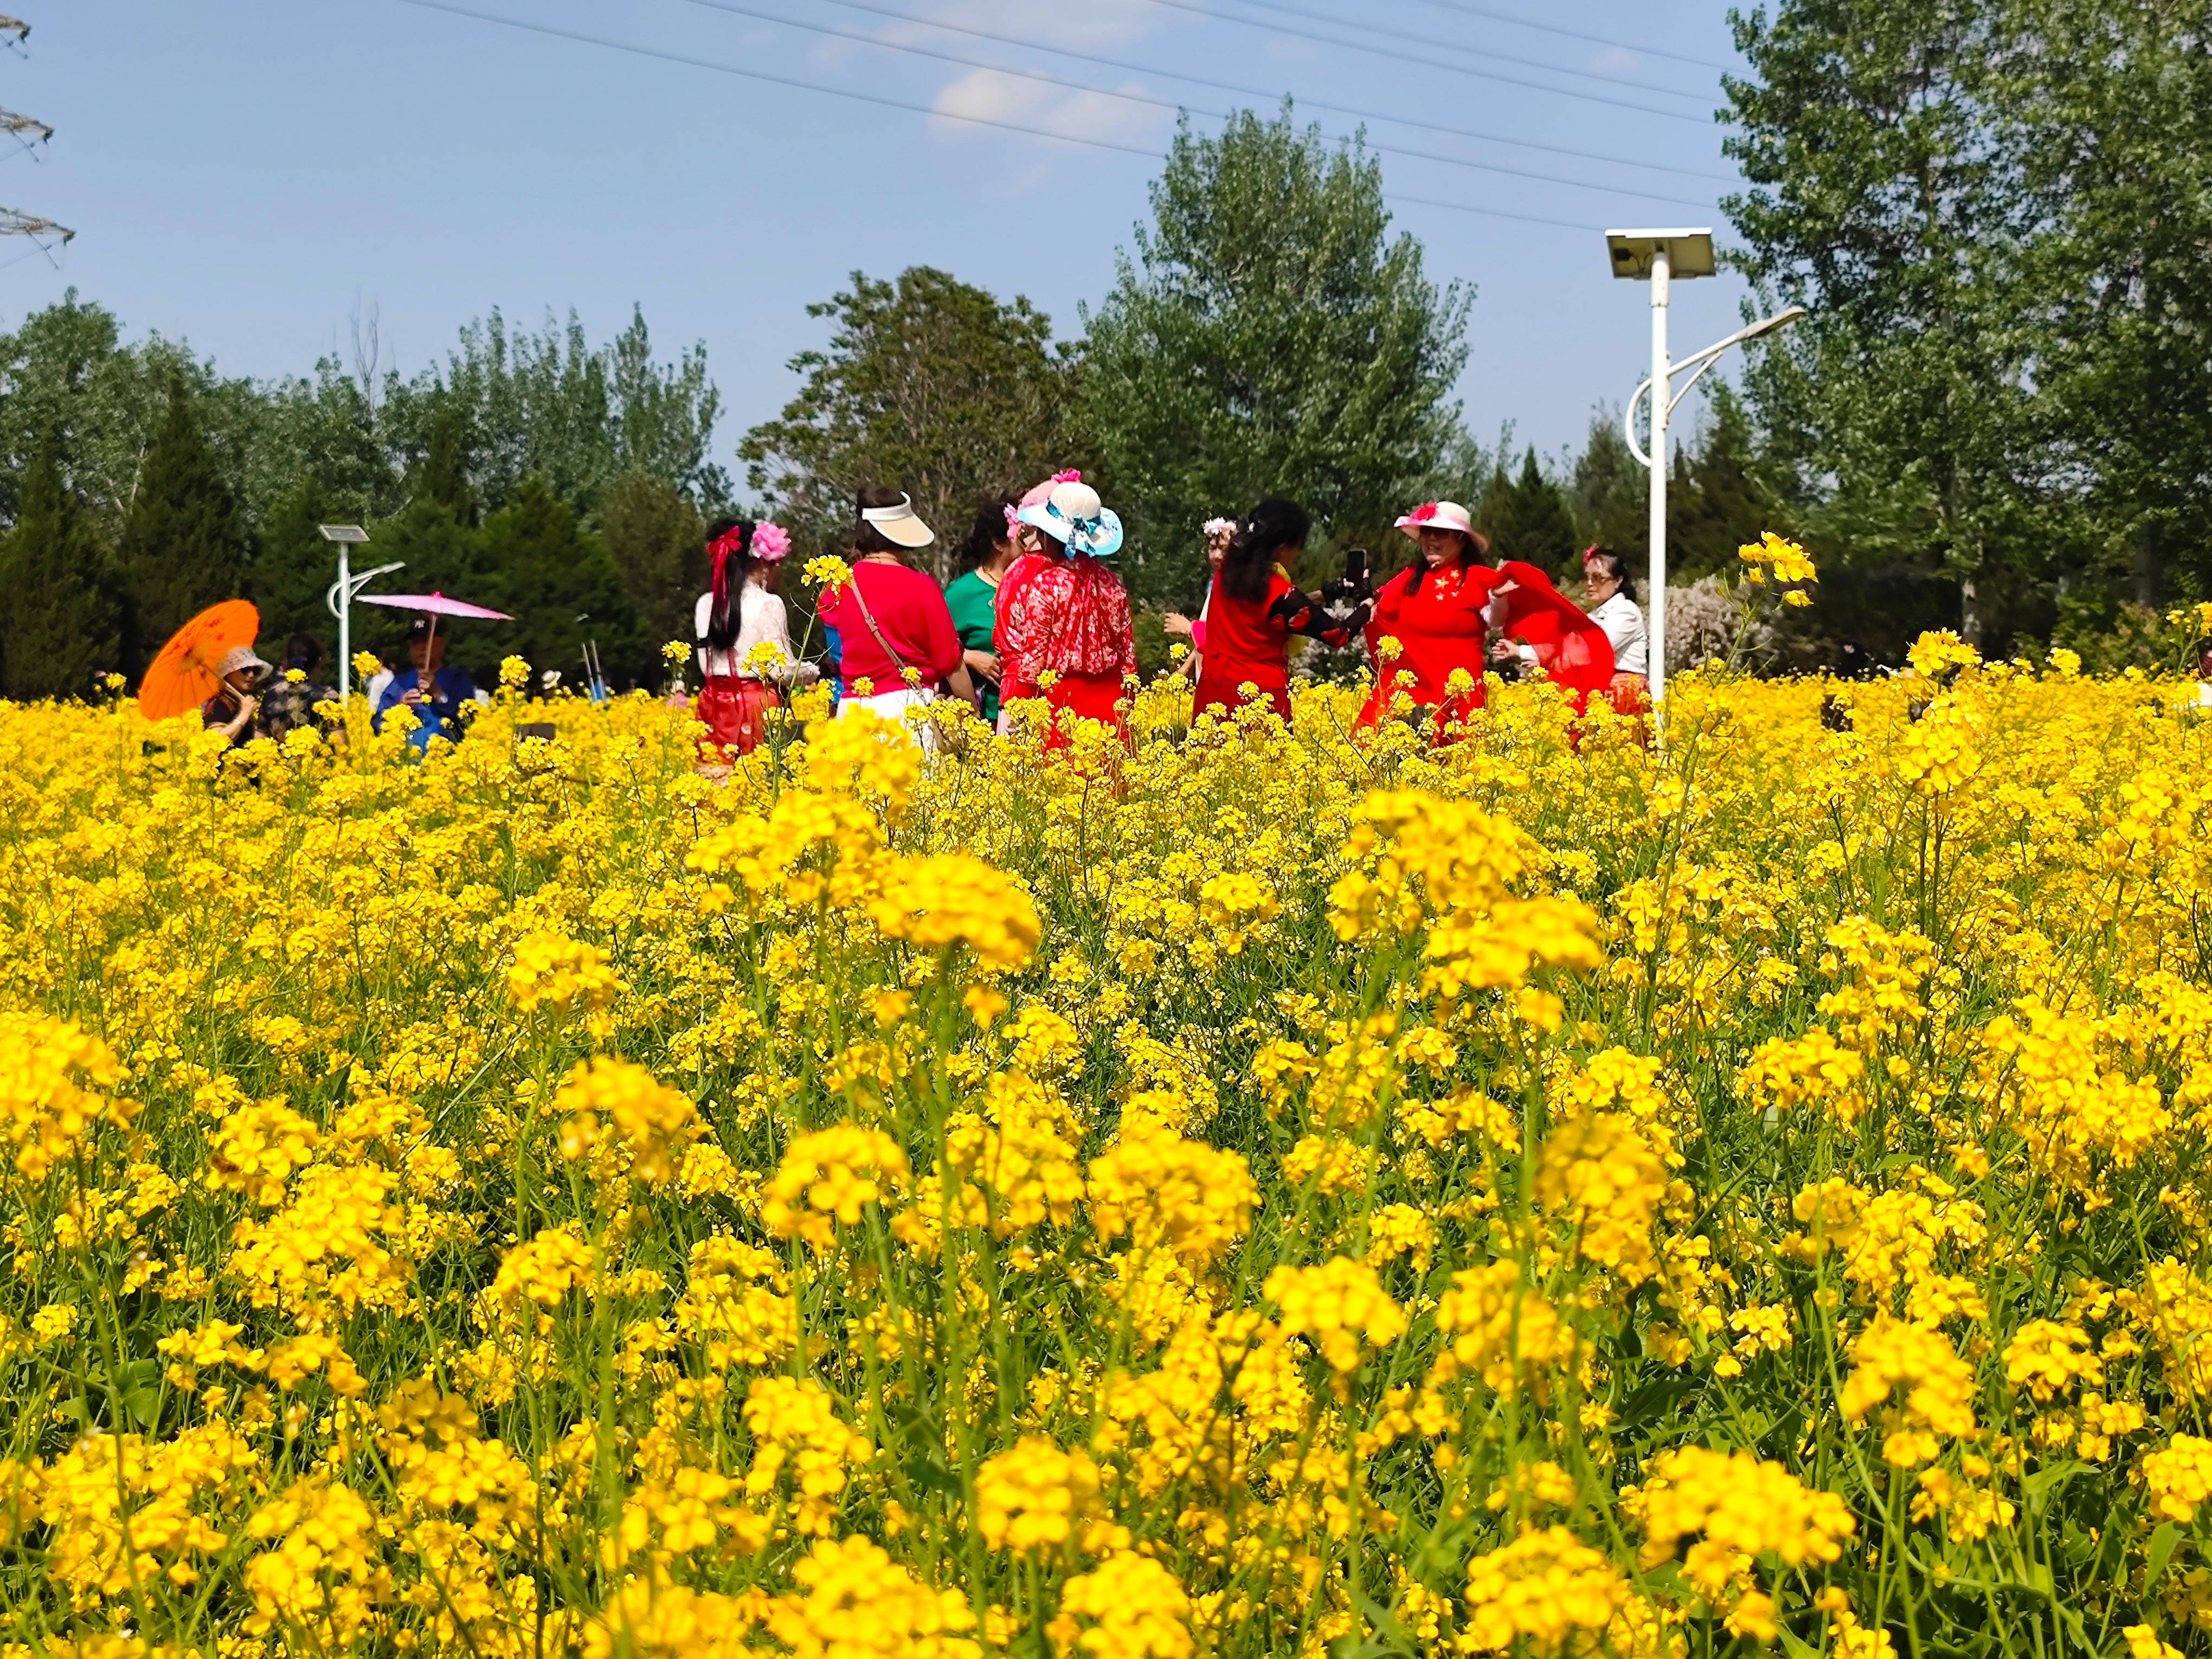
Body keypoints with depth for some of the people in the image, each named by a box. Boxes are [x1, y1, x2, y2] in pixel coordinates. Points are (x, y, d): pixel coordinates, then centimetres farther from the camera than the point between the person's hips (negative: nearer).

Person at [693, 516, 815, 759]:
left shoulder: (706, 604, 7)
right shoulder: (768, 605, -9)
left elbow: (706, 664, 12)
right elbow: (782, 669, -9)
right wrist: (812, 671, 10)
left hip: (715, 704, 6)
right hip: (758, 703, -6)